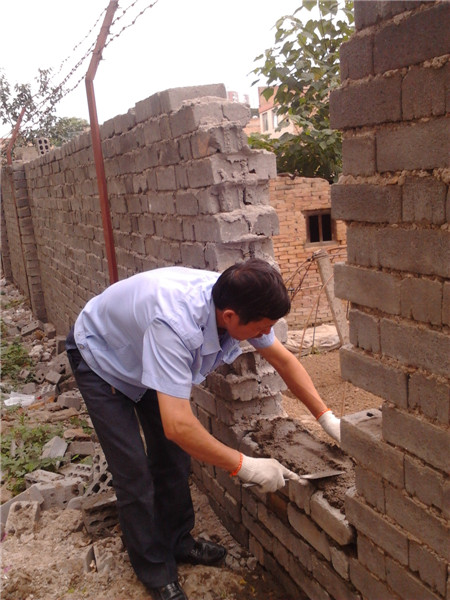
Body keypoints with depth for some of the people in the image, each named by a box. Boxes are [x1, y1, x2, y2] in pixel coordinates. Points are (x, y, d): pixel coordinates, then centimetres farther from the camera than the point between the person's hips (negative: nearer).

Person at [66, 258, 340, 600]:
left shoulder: (235, 301, -24)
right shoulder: (175, 323, -46)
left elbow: (283, 359, -8)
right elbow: (178, 425, -47)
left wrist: (327, 418, -9)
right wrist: (245, 466, -36)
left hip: (146, 358, 7)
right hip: (100, 361, -6)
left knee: (173, 456, 9)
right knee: (134, 472, -6)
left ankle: (177, 542, 30)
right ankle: (155, 572, 15)